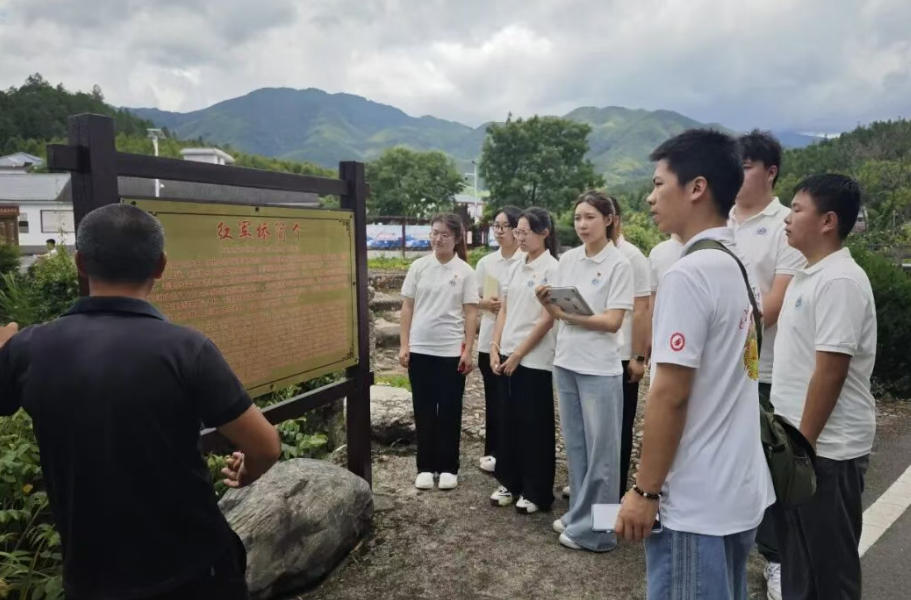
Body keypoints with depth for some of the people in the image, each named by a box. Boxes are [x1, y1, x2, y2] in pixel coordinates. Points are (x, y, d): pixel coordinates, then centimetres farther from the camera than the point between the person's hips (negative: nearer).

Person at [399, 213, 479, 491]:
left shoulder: (465, 271, -2)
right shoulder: (419, 266, 2)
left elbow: (470, 313, -2)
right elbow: (407, 307, 4)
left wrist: (468, 350, -7)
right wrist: (404, 345, -1)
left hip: (451, 351, -2)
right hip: (420, 349, 2)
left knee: (449, 412, 6)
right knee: (423, 410, 9)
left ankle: (448, 468, 19)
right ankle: (426, 467, 21)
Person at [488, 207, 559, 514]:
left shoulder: (552, 269, -10)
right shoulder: (516, 268, 10)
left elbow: (547, 319, -14)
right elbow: (504, 310, 12)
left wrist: (518, 353, -13)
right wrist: (495, 347, 1)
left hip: (535, 360, -6)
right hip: (508, 356, 7)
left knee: (535, 426, 4)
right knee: (509, 421, 13)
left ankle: (536, 492, 16)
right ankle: (510, 482, 27)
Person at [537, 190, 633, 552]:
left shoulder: (619, 264, -9)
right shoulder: (567, 260, 7)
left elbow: (613, 320, -14)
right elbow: (557, 313, 9)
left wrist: (571, 317, -22)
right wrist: (548, 303, -13)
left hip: (599, 368, -6)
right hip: (566, 362, 6)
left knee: (600, 450, 4)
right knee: (575, 445, 16)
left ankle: (594, 529, 16)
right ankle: (578, 515, 30)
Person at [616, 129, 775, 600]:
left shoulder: (689, 274, -20)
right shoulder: (739, 266, 8)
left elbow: (671, 395, -22)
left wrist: (645, 491, -14)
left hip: (695, 502, -9)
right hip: (740, 492, 9)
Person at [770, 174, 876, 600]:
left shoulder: (840, 281, -19)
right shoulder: (809, 276, 10)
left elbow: (830, 374, -22)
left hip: (826, 449, -9)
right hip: (797, 441, 9)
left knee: (829, 565, 7)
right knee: (797, 556, 20)